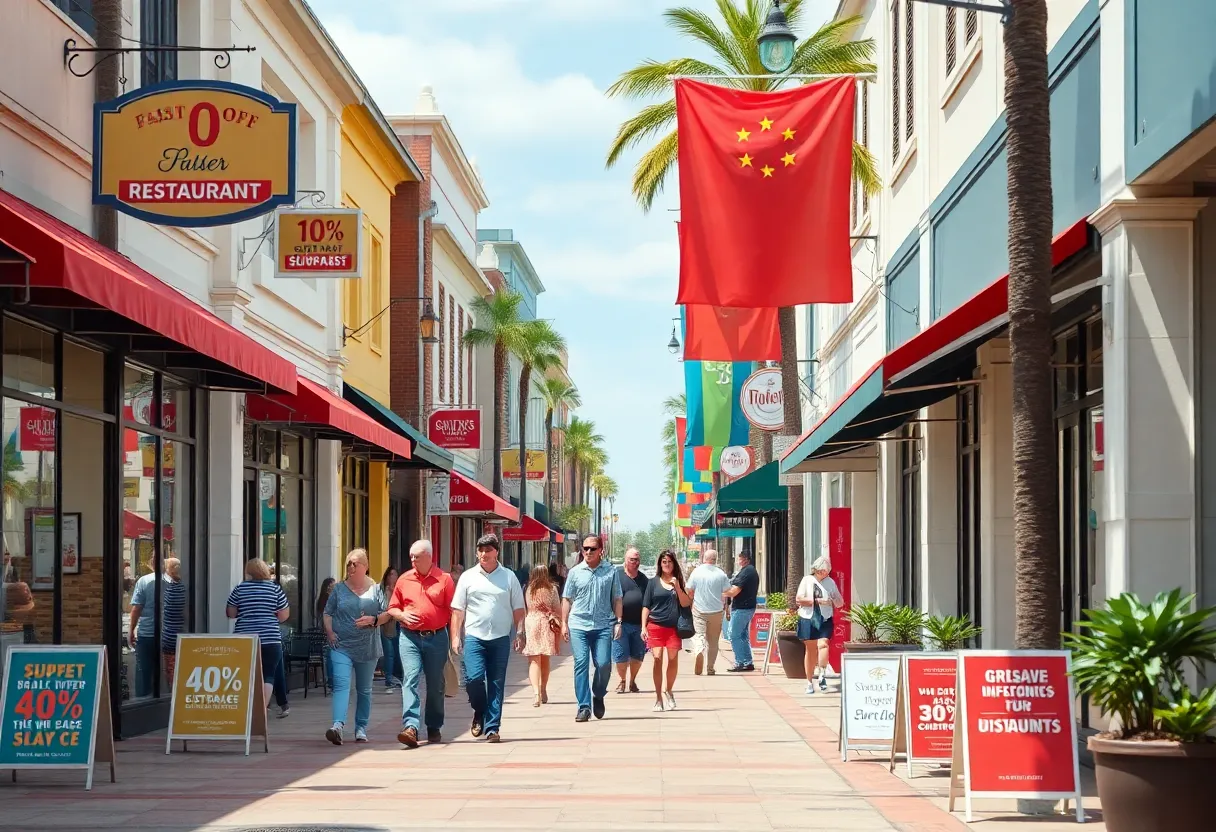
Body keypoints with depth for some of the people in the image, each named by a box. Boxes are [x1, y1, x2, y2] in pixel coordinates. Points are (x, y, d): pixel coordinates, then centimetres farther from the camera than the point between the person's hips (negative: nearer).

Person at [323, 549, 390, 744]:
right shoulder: (339, 589, 7)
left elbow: (387, 614, 4)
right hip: (342, 646, -1)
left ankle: (361, 728, 20)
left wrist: (373, 620, -14)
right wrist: (329, 632, -4)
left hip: (367, 648, 1)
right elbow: (328, 613, 12)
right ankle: (338, 725, -30)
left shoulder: (375, 589, 5)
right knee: (341, 684, -17)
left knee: (364, 690, 10)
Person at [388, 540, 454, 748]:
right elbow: (392, 608, 15)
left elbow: (453, 611, -1)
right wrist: (402, 615, -6)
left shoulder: (444, 579, 0)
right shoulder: (404, 580, 8)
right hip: (410, 637, 1)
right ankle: (410, 727, -23)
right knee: (410, 679, -13)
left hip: (437, 637, -1)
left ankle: (434, 728, 22)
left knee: (435, 685, 9)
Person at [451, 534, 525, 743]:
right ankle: (479, 713, 13)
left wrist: (519, 634, 0)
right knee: (474, 678, -14)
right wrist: (456, 636, -1)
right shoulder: (468, 577, 7)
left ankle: (492, 727, 8)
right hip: (474, 636, 0)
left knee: (496, 684, 2)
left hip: (500, 638, 1)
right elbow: (458, 610, 6)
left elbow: (518, 609, 8)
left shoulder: (509, 577, 7)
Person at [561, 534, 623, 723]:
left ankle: (598, 696, 21)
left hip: (603, 626, 0)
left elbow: (616, 599, 12)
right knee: (580, 663, -7)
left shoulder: (610, 571, 7)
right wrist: (564, 623, 5)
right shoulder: (575, 572, 7)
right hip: (578, 625, 0)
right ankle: (584, 706, -4)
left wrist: (618, 622, 4)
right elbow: (566, 599, 11)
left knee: (604, 664, -7)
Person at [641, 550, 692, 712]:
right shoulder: (653, 582, 9)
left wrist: (677, 587, -9)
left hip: (674, 627, 1)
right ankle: (658, 696, -5)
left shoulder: (678, 582, 11)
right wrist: (643, 627, 1)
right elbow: (646, 606, 8)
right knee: (658, 659, -9)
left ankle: (668, 691, 20)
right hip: (655, 626, -1)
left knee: (673, 659, 2)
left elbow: (686, 604, 2)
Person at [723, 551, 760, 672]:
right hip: (749, 607, 10)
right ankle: (748, 663, 15)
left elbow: (734, 591, -20)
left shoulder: (745, 572, -18)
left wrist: (724, 595, -2)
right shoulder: (752, 571, 15)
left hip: (741, 608, -10)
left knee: (734, 636, -5)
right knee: (744, 636, 14)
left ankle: (740, 663, -6)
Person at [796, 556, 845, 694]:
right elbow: (799, 599, -5)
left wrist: (831, 602, -9)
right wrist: (817, 601, -13)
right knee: (810, 650, 5)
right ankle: (809, 682, 13)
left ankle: (822, 675, -15)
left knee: (823, 645, -21)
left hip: (825, 620, 1)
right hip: (808, 619, -1)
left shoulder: (830, 582, 9)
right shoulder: (807, 580, 4)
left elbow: (840, 602, 12)